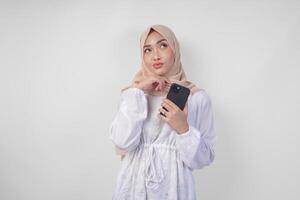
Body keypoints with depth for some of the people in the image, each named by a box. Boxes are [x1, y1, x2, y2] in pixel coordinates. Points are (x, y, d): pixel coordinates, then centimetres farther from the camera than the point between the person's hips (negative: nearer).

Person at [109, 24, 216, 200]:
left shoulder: (198, 97, -5)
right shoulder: (134, 92, 1)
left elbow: (205, 157, -5)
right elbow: (122, 142, -13)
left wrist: (183, 129, -21)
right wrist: (137, 92, -16)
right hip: (134, 185, 2)